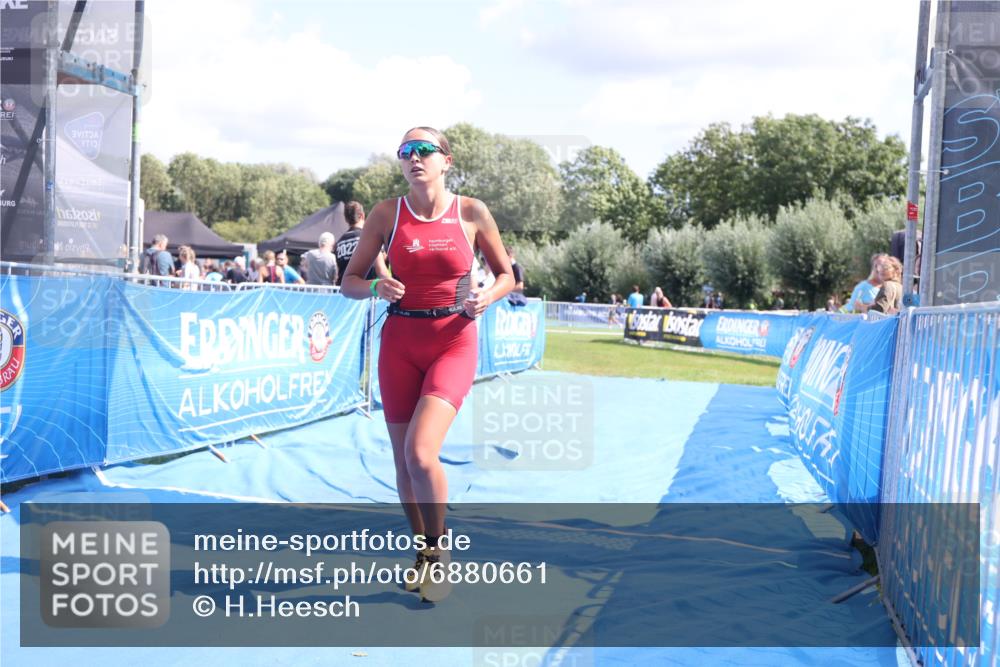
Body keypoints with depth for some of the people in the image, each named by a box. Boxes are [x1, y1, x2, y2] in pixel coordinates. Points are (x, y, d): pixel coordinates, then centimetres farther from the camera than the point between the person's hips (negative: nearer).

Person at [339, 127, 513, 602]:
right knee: (403, 461, 8)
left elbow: (507, 275, 8)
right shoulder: (386, 214, 0)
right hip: (400, 342, 3)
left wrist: (486, 296, -12)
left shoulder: (472, 213, -2)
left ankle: (438, 546, 6)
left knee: (420, 452, -20)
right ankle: (421, 552, 32)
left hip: (454, 342, -2)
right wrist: (376, 287, -16)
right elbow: (348, 282, 5)